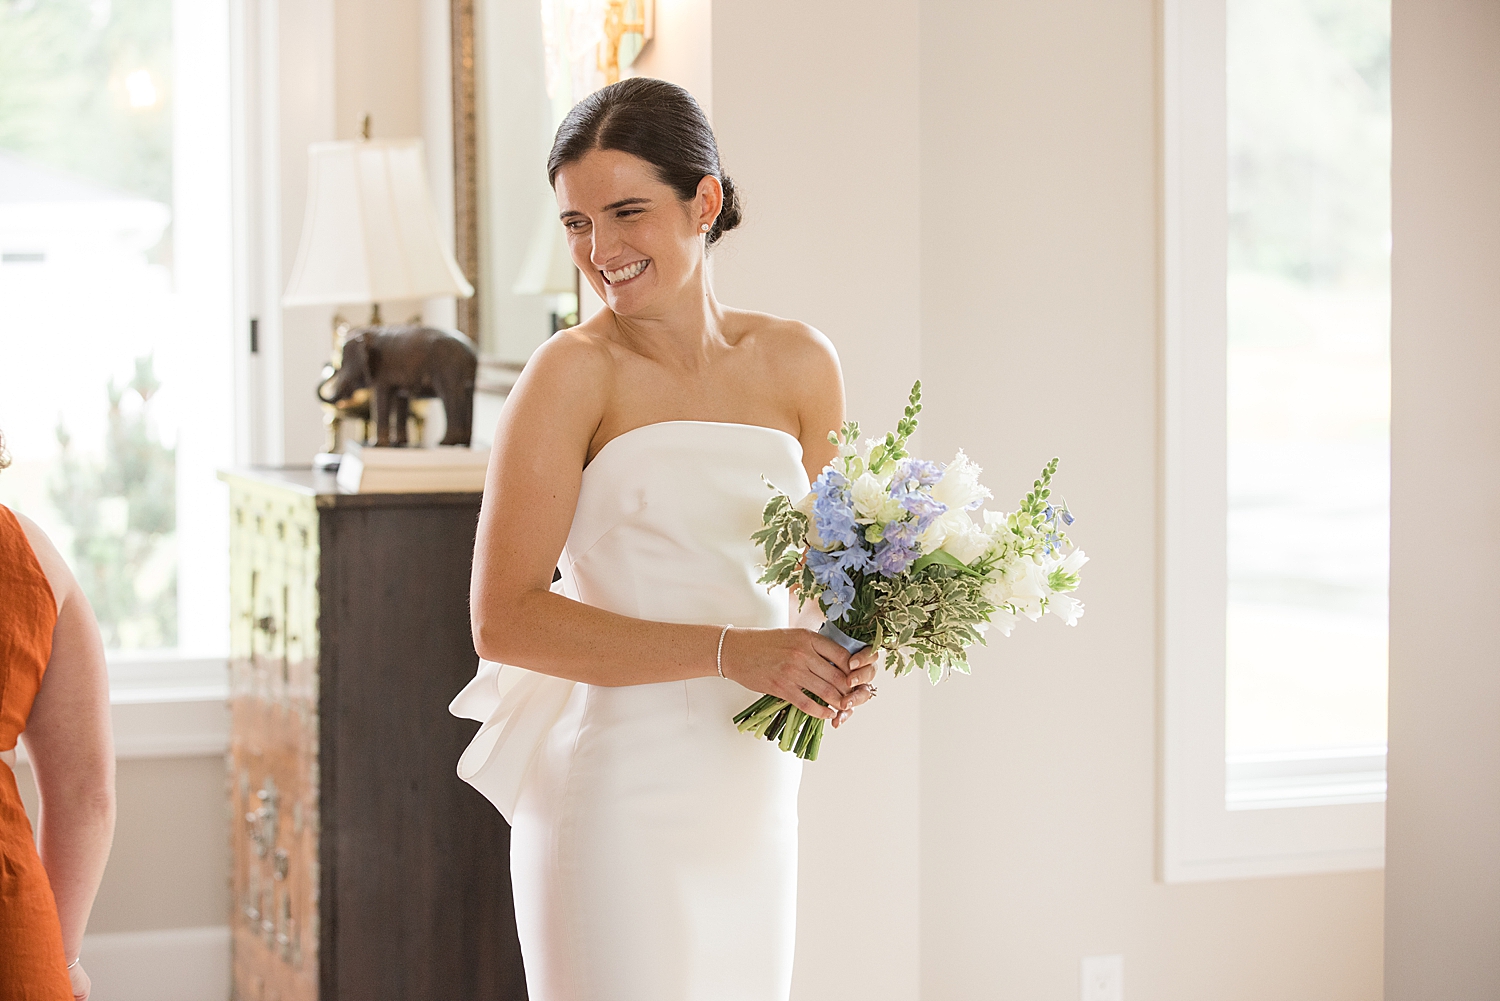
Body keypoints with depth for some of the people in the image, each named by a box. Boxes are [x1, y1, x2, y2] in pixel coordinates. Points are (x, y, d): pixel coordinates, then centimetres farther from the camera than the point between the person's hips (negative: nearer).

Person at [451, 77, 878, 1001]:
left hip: (754, 794, 5)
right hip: (616, 796, -5)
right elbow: (504, 620, -16)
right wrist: (730, 652, -20)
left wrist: (839, 665, -2)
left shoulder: (798, 365, 6)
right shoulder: (573, 373, -9)